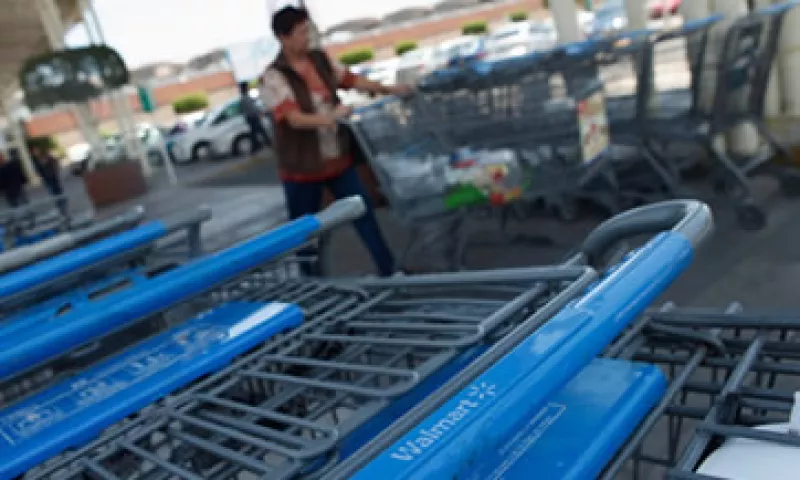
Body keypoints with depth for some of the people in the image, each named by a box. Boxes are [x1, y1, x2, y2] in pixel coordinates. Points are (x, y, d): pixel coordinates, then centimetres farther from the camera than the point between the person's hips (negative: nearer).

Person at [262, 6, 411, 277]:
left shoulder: (320, 59, 4)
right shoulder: (275, 76, -15)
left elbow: (351, 80, 15)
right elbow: (294, 118, -28)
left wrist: (388, 90, 9)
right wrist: (328, 118, -44)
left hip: (337, 159, 6)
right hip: (302, 168, -5)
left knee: (364, 214, 12)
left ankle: (389, 271, 25)